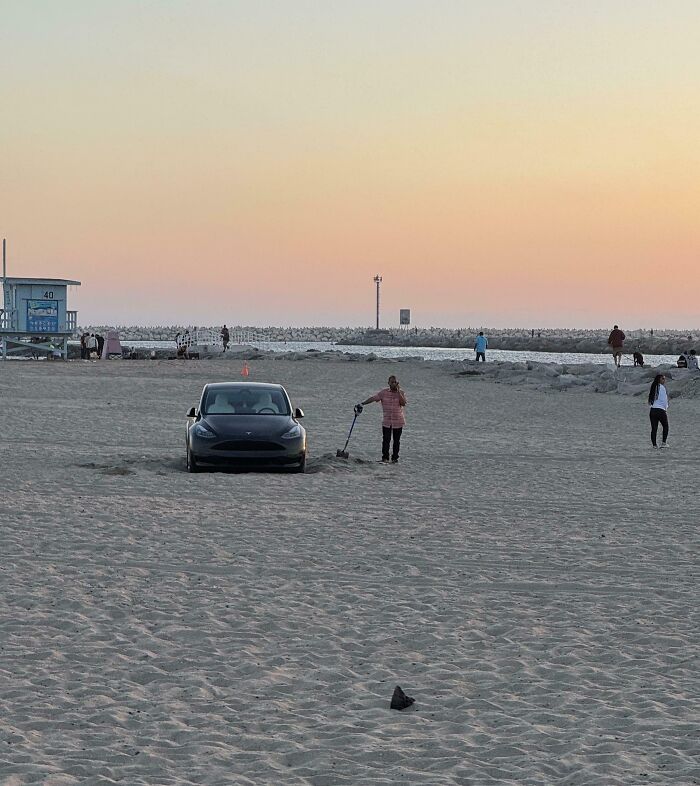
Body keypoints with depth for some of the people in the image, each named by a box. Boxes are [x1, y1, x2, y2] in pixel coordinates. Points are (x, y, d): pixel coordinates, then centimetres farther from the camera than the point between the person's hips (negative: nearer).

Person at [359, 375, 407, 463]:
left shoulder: (401, 393, -1)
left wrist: (398, 391, -17)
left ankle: (395, 458, 13)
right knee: (386, 440, -4)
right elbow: (373, 398, -3)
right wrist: (362, 403, -10)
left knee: (396, 441, 5)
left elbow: (403, 403, -16)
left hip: (398, 422, 0)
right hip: (386, 422, 0)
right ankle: (385, 458, 4)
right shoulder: (384, 392, 1)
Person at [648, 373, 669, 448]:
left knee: (654, 428, 5)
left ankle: (654, 444, 3)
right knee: (665, 426, 10)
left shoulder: (653, 387, 11)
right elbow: (664, 399, -9)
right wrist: (666, 408, 1)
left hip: (652, 409, 6)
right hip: (661, 409, -6)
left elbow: (650, 400, 10)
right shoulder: (662, 387, -8)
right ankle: (663, 443, 3)